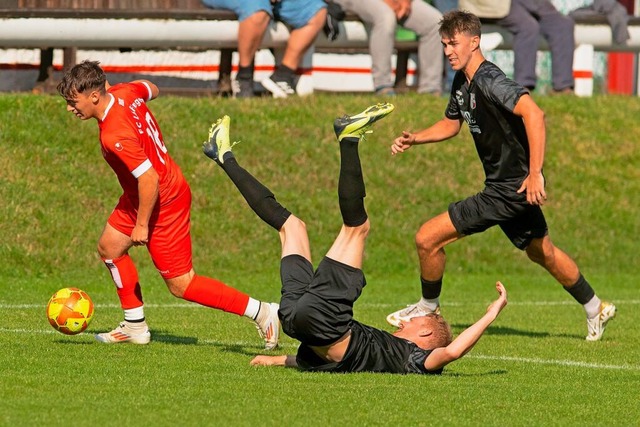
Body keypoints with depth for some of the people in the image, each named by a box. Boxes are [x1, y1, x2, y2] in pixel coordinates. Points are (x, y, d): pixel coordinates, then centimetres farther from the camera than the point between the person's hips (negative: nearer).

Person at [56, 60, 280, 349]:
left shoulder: (114, 135, -33)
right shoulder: (124, 92, -7)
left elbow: (149, 179, -33)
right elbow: (151, 90, 16)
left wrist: (141, 225, -22)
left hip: (163, 203, -10)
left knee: (181, 285, -1)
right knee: (109, 247, 18)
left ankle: (262, 312, 4)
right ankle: (135, 327, 26)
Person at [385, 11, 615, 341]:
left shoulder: (489, 81, -23)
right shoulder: (462, 82, 7)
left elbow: (533, 113, -36)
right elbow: (451, 124, 24)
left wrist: (535, 173, -37)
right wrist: (414, 139, 7)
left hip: (509, 190, -10)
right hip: (504, 185, 10)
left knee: (427, 238, -9)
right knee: (541, 251, 27)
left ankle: (428, 308, 14)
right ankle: (596, 310, 42)